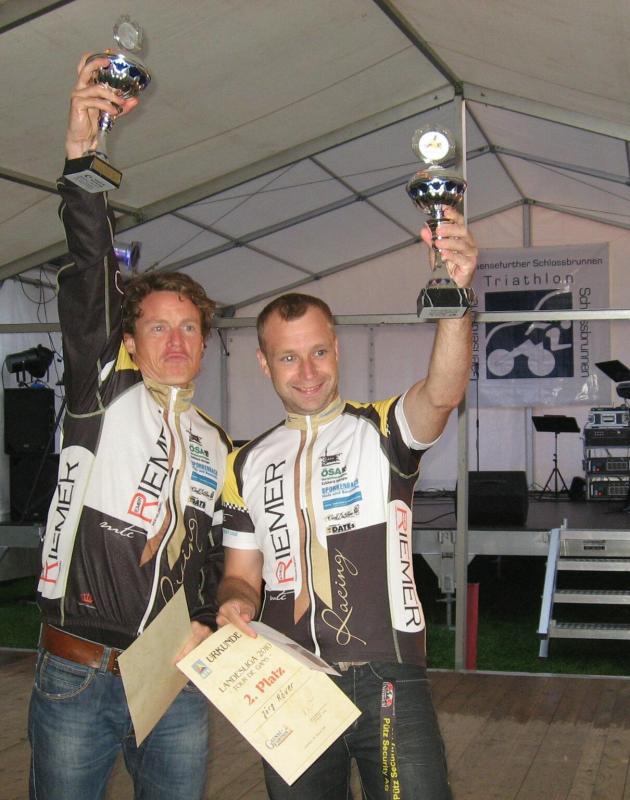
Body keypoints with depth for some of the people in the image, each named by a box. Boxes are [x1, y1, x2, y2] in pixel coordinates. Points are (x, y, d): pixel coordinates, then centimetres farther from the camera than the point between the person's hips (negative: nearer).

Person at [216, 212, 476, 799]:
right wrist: (236, 601, -10)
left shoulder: (382, 432, -3)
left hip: (388, 684, -3)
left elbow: (442, 393, -25)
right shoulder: (247, 465, 10)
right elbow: (242, 574, 14)